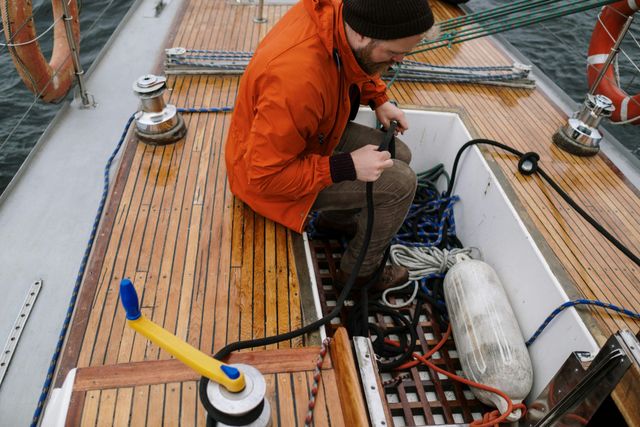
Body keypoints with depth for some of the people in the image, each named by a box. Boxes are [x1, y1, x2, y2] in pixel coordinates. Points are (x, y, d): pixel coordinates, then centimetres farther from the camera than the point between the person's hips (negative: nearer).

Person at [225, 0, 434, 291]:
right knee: (400, 183, -14)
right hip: (270, 176, -8)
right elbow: (265, 176, -31)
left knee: (399, 155, 10)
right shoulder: (297, 78, -39)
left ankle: (336, 219, 29)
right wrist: (348, 167, -28)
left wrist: (378, 100, 0)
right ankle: (360, 271, 9)